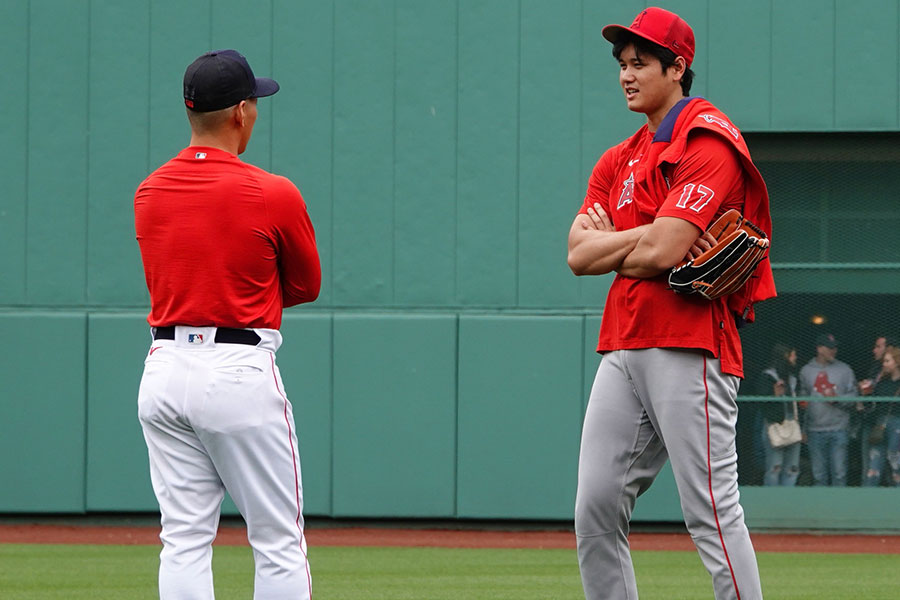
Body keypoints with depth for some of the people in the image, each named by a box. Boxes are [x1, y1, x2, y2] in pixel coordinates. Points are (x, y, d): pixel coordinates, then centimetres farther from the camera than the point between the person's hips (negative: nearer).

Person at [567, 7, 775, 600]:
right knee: (596, 512, 4)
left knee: (711, 511, -12)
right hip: (622, 346, 9)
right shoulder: (620, 160, 20)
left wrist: (608, 241, 1)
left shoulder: (708, 141, -6)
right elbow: (578, 255, 8)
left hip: (687, 346, -8)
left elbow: (663, 251, -17)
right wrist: (641, 241, -7)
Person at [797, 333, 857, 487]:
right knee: (818, 475, 5)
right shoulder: (806, 371, 9)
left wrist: (836, 399, -14)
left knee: (839, 473, -4)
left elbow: (853, 397, 5)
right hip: (815, 432, 1)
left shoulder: (844, 369, 6)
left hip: (838, 431, -1)